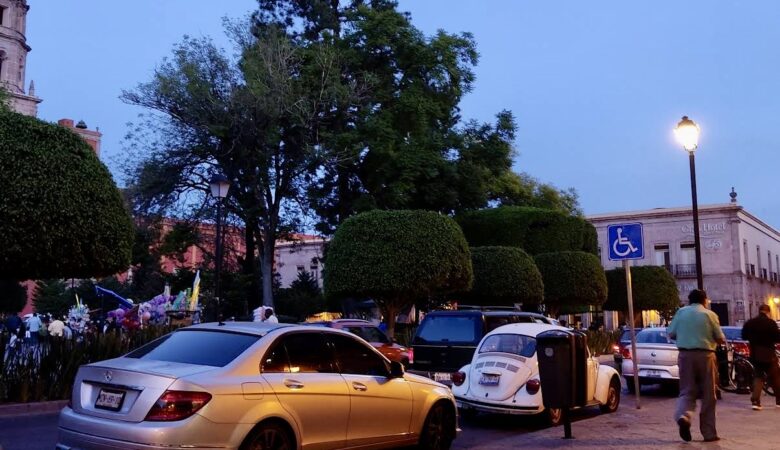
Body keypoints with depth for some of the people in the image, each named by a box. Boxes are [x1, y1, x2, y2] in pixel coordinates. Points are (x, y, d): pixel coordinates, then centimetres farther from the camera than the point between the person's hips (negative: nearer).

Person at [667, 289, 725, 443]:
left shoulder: (681, 312, 4)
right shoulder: (710, 314, -2)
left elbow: (671, 333, 5)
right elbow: (721, 339, 0)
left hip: (685, 354, 2)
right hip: (705, 355, -2)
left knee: (687, 391, 8)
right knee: (708, 395, 8)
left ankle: (683, 416, -21)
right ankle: (709, 433, 12)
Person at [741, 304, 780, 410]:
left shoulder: (749, 323, 4)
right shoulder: (771, 322, -13)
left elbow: (744, 336, 13)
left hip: (755, 354, 4)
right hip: (768, 354, -4)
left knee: (758, 377, 9)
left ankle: (755, 401, -3)